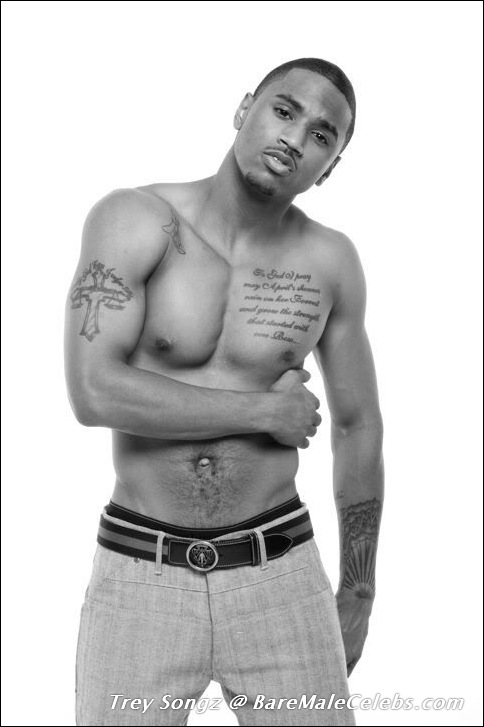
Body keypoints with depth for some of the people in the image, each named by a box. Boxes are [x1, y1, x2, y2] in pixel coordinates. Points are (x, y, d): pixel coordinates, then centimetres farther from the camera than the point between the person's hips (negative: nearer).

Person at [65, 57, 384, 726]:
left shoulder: (330, 259, -2)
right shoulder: (133, 219, -9)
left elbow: (359, 427, 8)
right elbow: (94, 393, -20)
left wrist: (358, 595, 13)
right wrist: (265, 410, -15)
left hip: (279, 575, 2)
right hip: (141, 578, -1)